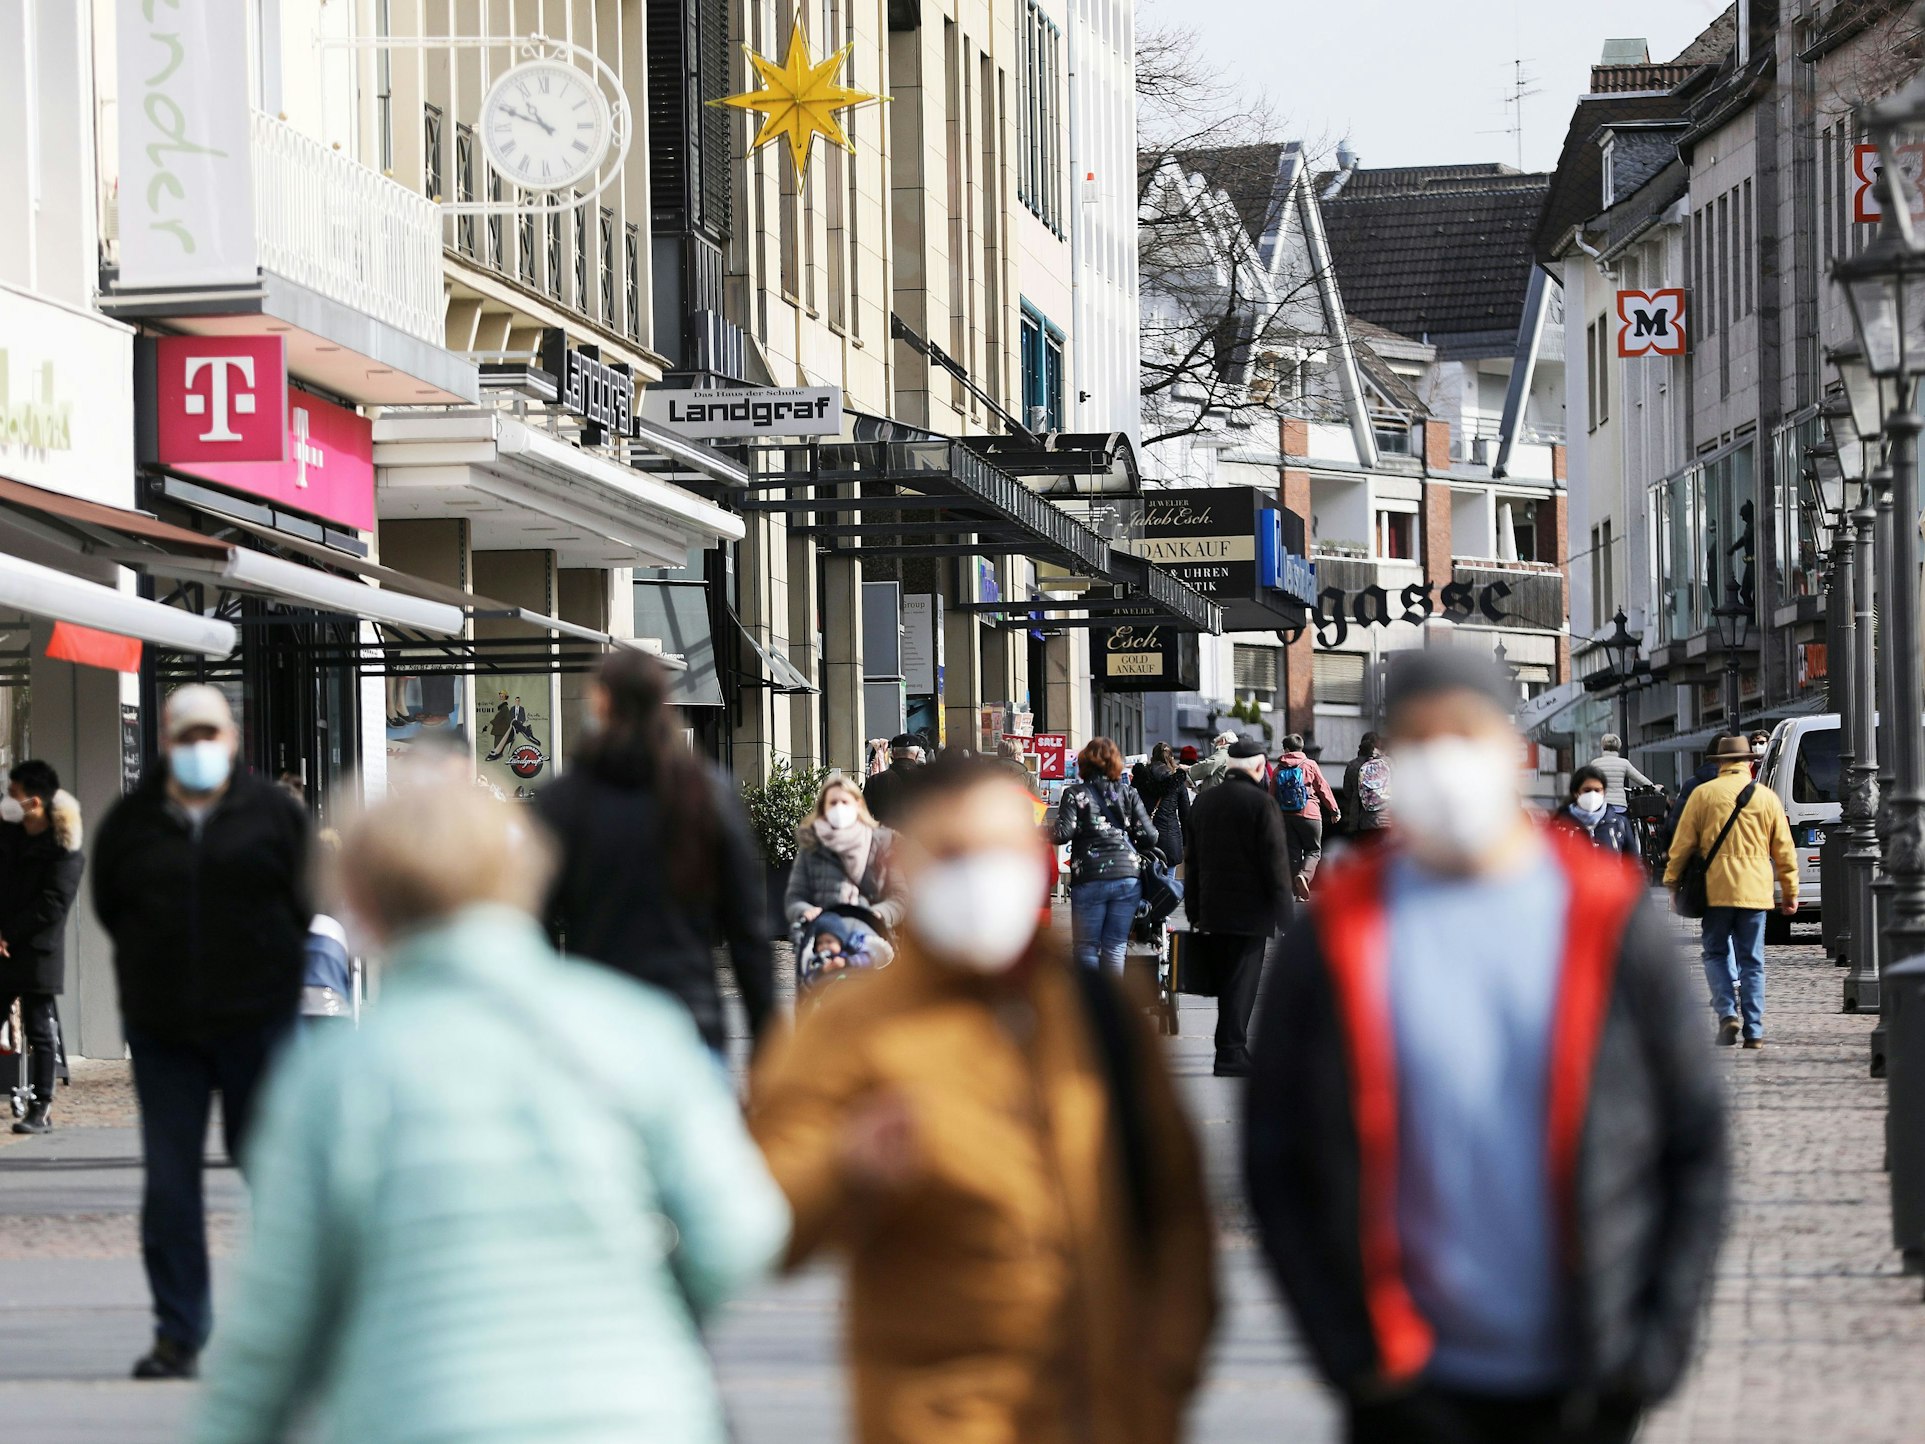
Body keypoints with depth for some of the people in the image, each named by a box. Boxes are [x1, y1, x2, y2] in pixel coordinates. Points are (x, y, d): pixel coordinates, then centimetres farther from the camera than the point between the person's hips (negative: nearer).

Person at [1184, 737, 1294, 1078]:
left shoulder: (1204, 801, 10)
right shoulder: (1262, 803, -12)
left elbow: (1193, 860, 15)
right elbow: (1276, 863, -13)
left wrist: (1194, 911, 20)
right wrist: (1285, 916, -7)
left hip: (1211, 912, 6)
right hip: (1250, 913, -6)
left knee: (1226, 983, 14)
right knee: (1241, 985, -4)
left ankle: (1232, 1050, 19)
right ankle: (1232, 1055, -7)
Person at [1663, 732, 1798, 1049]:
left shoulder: (1702, 794, 1)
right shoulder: (1767, 797, 5)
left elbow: (1682, 844, 2)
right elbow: (1784, 850, 8)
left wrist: (1671, 881, 11)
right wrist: (1790, 892, 15)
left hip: (1716, 889, -1)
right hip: (1755, 890, 1)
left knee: (1716, 953, 11)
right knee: (1752, 961, 7)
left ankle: (1727, 1011, -9)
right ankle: (1754, 1031, 3)